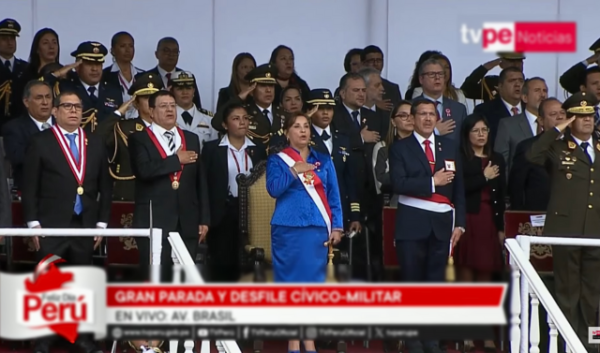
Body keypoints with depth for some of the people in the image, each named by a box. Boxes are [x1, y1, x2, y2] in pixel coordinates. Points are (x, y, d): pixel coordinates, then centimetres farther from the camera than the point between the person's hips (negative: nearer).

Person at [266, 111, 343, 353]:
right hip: (288, 229, -2)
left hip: (317, 229, 2)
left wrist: (336, 227, 3)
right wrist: (294, 171, -22)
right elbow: (273, 189, -10)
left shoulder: (323, 161, 12)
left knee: (314, 282, 2)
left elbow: (333, 195, 11)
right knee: (290, 282, -3)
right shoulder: (277, 160, 5)